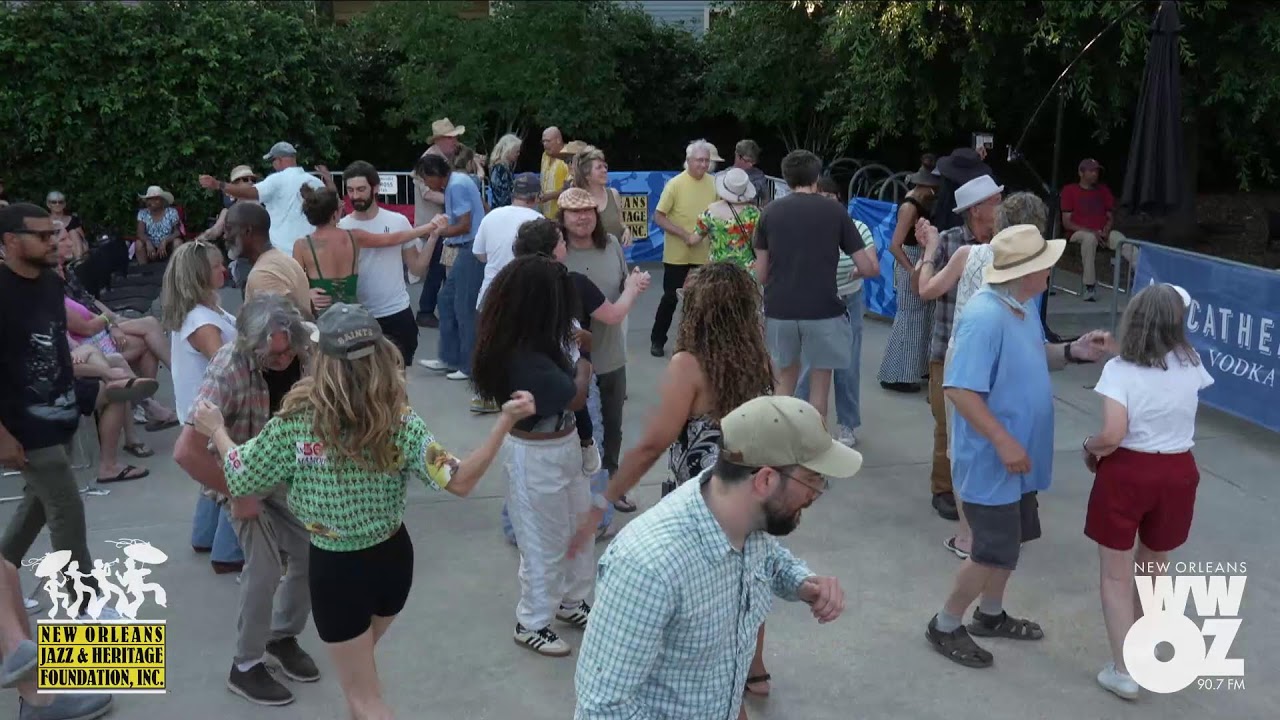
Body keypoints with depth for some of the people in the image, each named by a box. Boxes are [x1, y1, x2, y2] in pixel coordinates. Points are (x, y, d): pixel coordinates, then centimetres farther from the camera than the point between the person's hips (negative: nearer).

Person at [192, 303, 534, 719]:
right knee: (358, 665, 33)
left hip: (335, 569, -3)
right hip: (393, 557, 3)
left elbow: (241, 479, -7)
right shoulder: (400, 423, -16)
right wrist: (506, 421, -19)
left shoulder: (297, 422, -20)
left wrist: (216, 430, 11)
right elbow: (459, 482, -21)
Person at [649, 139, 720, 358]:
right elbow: (658, 217, -12)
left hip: (704, 255, 4)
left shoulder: (714, 183, 0)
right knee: (671, 298, 3)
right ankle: (657, 340, 18)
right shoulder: (675, 184, -11)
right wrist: (684, 235, -20)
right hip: (677, 255, -3)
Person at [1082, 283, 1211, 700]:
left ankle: (1124, 672, 13)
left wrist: (1090, 446, -4)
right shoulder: (1190, 364, -2)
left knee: (1116, 576, 10)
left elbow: (1113, 435, -25)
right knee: (1152, 569, 25)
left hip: (1126, 471, -4)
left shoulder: (1119, 369, -16)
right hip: (1177, 473, 5)